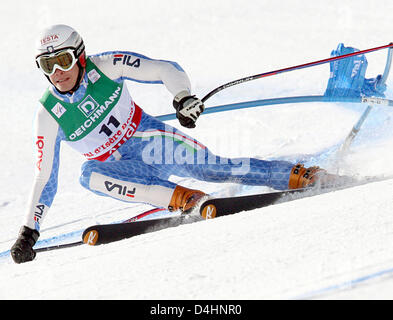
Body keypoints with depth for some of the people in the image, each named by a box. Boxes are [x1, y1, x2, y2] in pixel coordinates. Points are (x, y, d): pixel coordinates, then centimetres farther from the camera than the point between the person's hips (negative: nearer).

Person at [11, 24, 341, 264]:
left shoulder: (106, 66, -15)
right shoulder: (50, 114, -12)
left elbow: (167, 70, -11)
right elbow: (45, 177, -6)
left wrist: (183, 97, -33)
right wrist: (28, 232, -10)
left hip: (148, 139, -1)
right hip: (121, 168, 1)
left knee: (210, 166, -25)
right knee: (89, 174, -32)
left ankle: (298, 176, -17)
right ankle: (179, 197, -34)